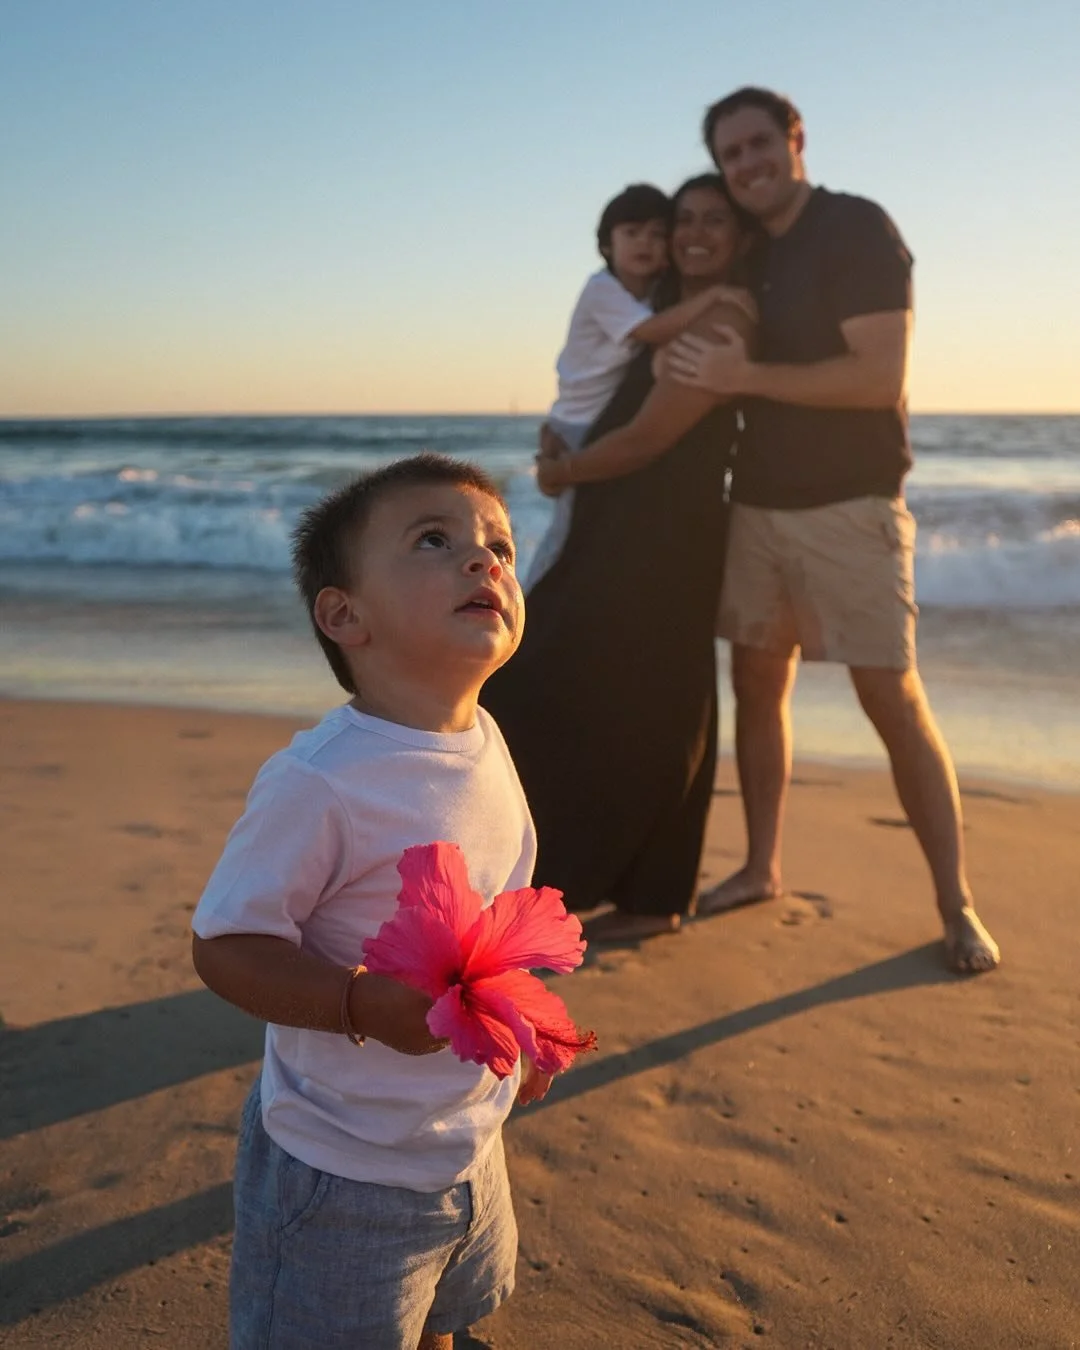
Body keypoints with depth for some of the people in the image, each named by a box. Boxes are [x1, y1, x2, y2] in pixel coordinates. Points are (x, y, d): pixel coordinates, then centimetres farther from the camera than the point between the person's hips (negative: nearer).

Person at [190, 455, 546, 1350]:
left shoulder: (482, 745, -4)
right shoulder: (317, 782, -29)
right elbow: (225, 945, -24)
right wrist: (364, 1003, -36)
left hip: (467, 1139, 7)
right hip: (343, 1178, -7)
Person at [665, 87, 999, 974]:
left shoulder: (859, 231, -9)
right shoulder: (748, 255, 13)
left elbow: (882, 377, -20)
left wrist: (746, 377, -21)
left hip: (848, 507, -7)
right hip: (757, 504, 7)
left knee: (893, 699, -7)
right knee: (757, 684, 9)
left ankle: (956, 904, 3)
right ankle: (762, 868, 22)